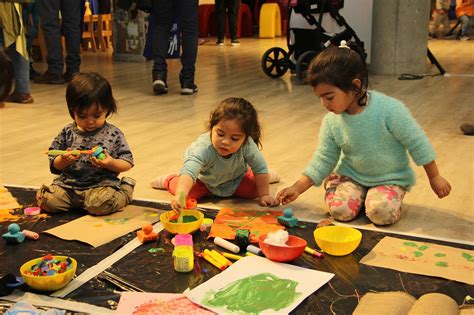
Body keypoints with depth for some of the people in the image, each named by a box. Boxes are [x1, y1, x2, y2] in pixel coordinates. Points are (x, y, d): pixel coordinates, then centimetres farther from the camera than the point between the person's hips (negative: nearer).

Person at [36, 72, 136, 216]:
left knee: (100, 204, -31)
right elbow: (54, 166, 7)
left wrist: (111, 163, -21)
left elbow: (127, 164, -1)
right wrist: (63, 160, -16)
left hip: (101, 184, -2)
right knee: (46, 200, -19)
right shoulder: (67, 133, 4)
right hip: (68, 184, 3)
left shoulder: (113, 134, -2)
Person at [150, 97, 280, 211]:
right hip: (204, 179, -2)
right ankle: (169, 180, 19)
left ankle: (265, 177, 28)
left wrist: (263, 195, -20)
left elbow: (260, 168, -22)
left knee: (252, 190, -10)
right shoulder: (204, 148, -48)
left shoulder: (247, 145, -39)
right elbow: (188, 171, -63)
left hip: (236, 177, 2)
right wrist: (180, 196, -80)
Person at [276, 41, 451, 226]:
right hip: (351, 175, 3)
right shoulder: (331, 121, -13)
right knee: (340, 210, -22)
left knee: (382, 213, -27)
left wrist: (434, 177, -7)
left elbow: (417, 143, -15)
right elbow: (323, 159, -4)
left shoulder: (390, 110, -26)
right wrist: (297, 188, -13)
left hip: (389, 177, -2)